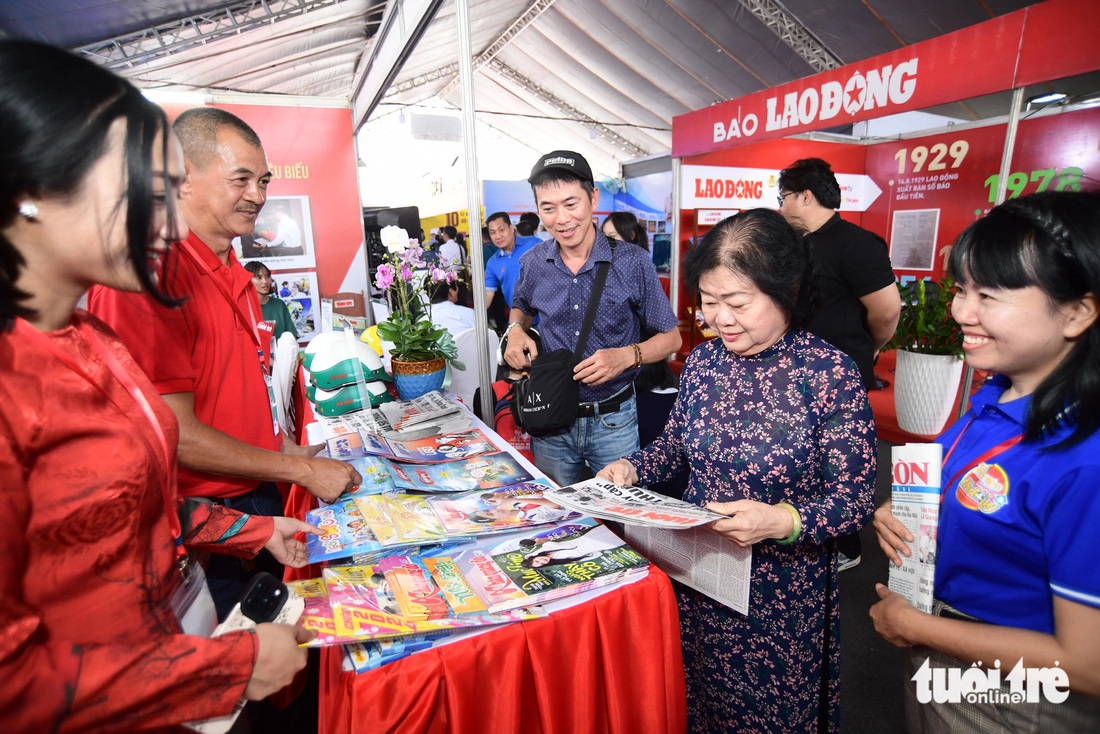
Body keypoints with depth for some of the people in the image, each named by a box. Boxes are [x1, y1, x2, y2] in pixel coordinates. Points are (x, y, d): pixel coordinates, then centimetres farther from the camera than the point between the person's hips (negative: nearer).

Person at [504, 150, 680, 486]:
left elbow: (671, 338, -4)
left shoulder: (632, 262, -11)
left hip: (614, 420, -3)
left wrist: (626, 356, -22)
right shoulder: (533, 263, -2)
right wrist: (516, 329, -3)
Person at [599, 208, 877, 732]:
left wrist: (782, 520, -31)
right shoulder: (702, 361, -4)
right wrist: (632, 467, -10)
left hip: (784, 590, -4)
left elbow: (856, 496, -15)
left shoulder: (831, 373, -18)